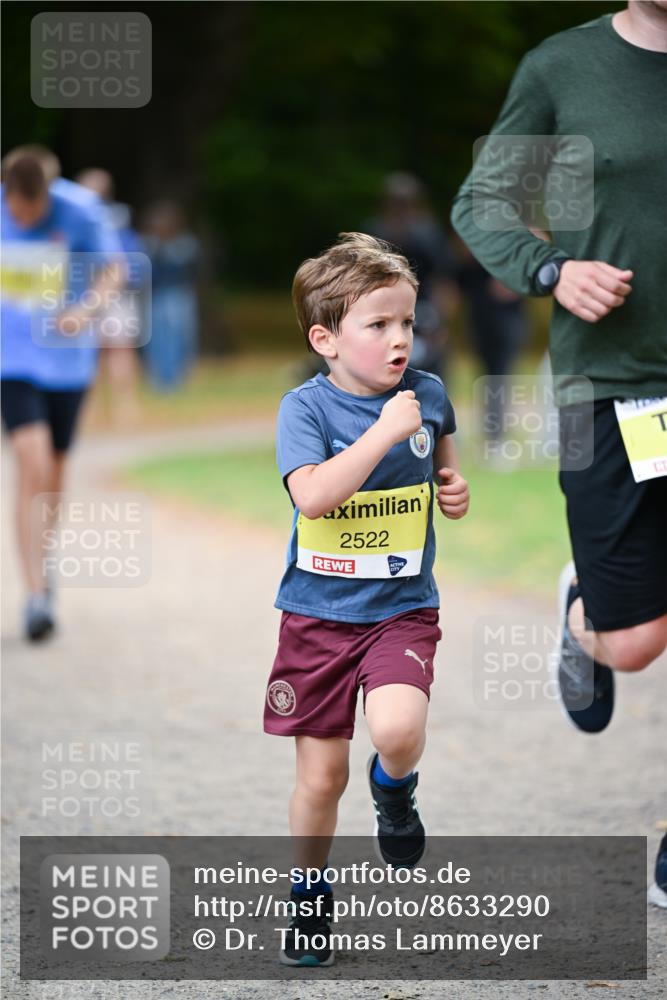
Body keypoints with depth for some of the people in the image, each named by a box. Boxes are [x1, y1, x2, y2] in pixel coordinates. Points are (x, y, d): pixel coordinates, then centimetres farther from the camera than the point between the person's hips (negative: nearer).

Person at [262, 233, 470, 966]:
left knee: (397, 729, -26)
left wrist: (455, 486, 3)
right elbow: (313, 495, -27)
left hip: (403, 609, 1)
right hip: (317, 611, -1)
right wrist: (384, 433, -28)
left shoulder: (427, 394, 0)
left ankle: (395, 789, 10)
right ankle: (311, 896, 27)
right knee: (321, 776, 4)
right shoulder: (306, 408, -11)